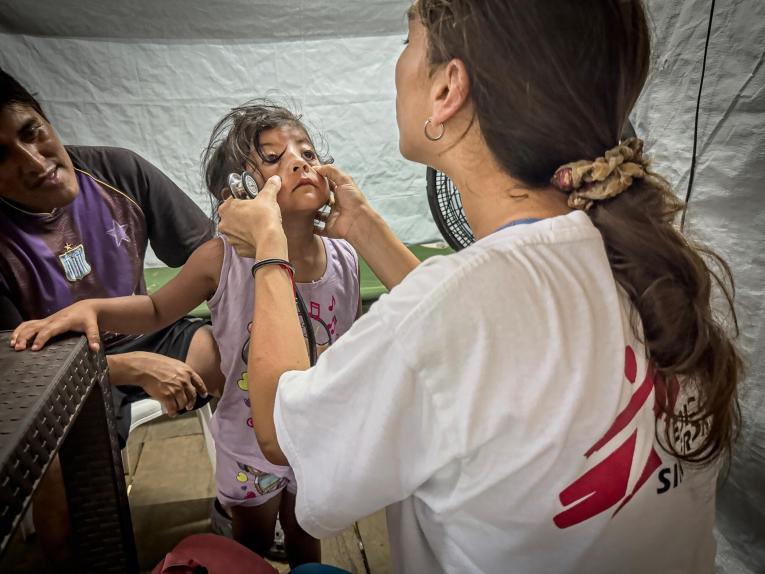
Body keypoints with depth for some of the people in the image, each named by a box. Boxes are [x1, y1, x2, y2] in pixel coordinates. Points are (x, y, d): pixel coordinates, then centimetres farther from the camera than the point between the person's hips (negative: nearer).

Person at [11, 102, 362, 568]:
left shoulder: (345, 261, -18)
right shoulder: (221, 260, -25)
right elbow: (157, 310, -7)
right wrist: (90, 308, -26)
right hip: (249, 446, -1)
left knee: (305, 543, 31)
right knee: (252, 547, 29)